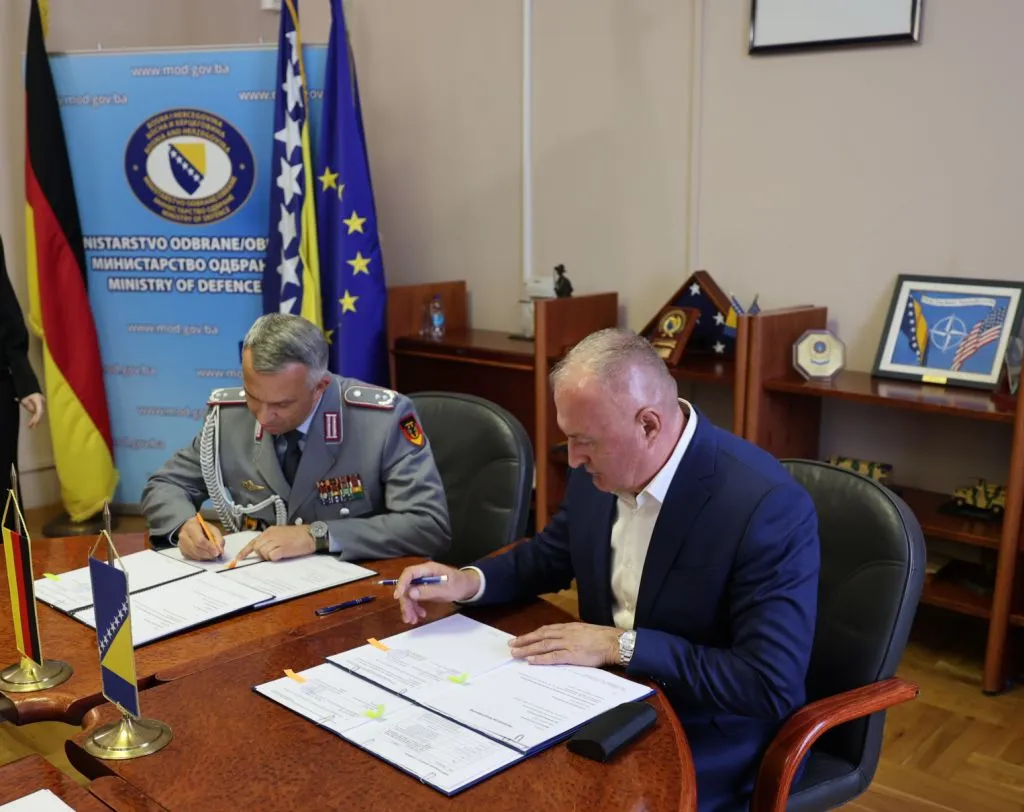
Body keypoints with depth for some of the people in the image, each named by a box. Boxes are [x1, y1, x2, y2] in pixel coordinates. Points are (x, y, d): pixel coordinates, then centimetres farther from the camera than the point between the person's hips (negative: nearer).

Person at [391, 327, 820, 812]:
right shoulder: (599, 468, -7)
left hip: (705, 740, -6)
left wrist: (621, 645, -26)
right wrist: (470, 581, -6)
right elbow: (553, 555, 12)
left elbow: (773, 686, -26)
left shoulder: (768, 506, -27)